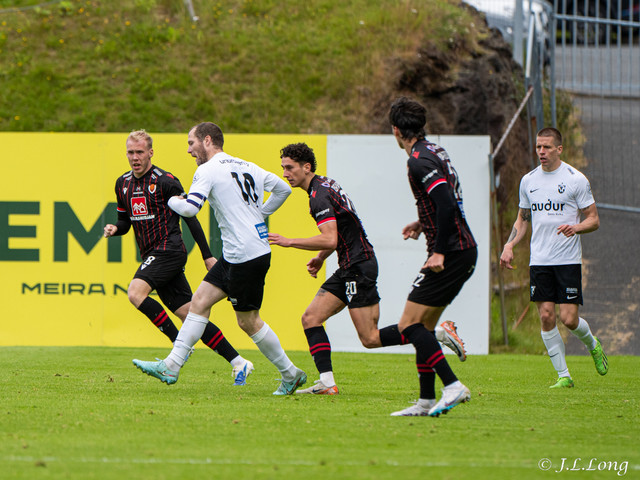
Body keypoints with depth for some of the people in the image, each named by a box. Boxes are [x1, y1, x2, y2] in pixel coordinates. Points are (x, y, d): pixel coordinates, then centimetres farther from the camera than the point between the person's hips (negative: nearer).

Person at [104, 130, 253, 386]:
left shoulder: (165, 181, -9)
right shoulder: (123, 184, 12)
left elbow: (189, 217, -6)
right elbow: (125, 221, 22)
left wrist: (207, 255, -6)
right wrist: (114, 229, -2)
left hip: (169, 249, -7)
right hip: (152, 255, 7)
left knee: (135, 292, -26)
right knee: (189, 315, 2)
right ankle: (238, 362, 6)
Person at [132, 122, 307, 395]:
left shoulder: (208, 170, -11)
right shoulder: (248, 167, 13)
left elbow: (190, 208, -22)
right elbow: (283, 189, 21)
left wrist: (173, 201, 0)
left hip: (246, 257, -9)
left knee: (248, 321, 2)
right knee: (199, 301, 7)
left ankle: (290, 374, 13)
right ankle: (171, 367, 6)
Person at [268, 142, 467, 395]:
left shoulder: (320, 196, -17)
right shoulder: (325, 184, 15)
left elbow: (330, 240, -27)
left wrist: (290, 242, -22)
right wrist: (320, 257, 15)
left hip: (359, 267, -10)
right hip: (349, 269, 10)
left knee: (370, 339, -9)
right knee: (310, 318, 3)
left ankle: (439, 333, -5)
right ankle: (326, 383, -4)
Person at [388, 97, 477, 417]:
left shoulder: (419, 160, -15)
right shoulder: (435, 152, 14)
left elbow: (446, 203, -25)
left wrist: (439, 252, -23)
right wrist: (423, 223, 29)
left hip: (452, 255, -10)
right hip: (464, 250, 10)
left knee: (409, 325, -10)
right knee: (422, 326, 14)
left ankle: (453, 386, -17)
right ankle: (426, 401, 14)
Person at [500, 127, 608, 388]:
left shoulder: (576, 180, -3)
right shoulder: (528, 180, 10)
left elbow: (594, 220, 0)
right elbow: (522, 219, 20)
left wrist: (575, 228, -21)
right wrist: (509, 245, 4)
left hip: (568, 260, -4)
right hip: (539, 259, 4)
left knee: (569, 319, -9)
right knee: (546, 317, -4)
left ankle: (592, 345, 24)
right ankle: (563, 375, 5)